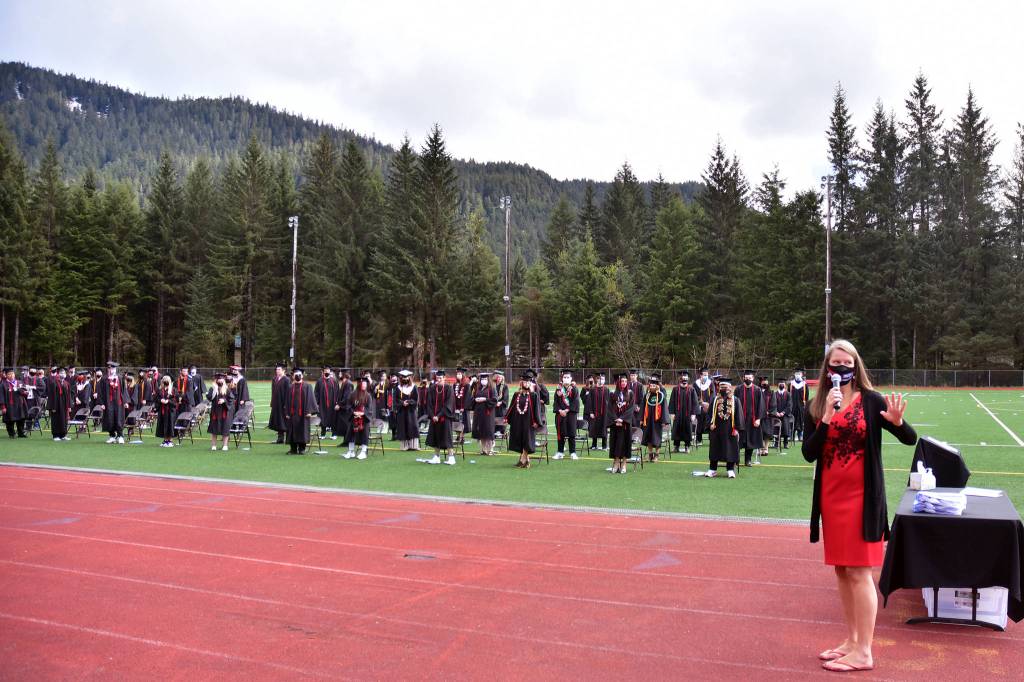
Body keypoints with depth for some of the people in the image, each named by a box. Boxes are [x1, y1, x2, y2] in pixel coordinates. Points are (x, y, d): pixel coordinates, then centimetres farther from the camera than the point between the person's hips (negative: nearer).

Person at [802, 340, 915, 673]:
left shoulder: (871, 400, -7)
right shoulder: (816, 406, 3)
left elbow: (911, 439, -7)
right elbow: (808, 452, -7)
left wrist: (897, 422, -28)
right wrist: (828, 417, -17)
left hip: (861, 495, -5)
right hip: (830, 495, 5)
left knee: (859, 571, -2)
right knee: (842, 570, 13)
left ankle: (863, 652, 8)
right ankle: (852, 640, 26)